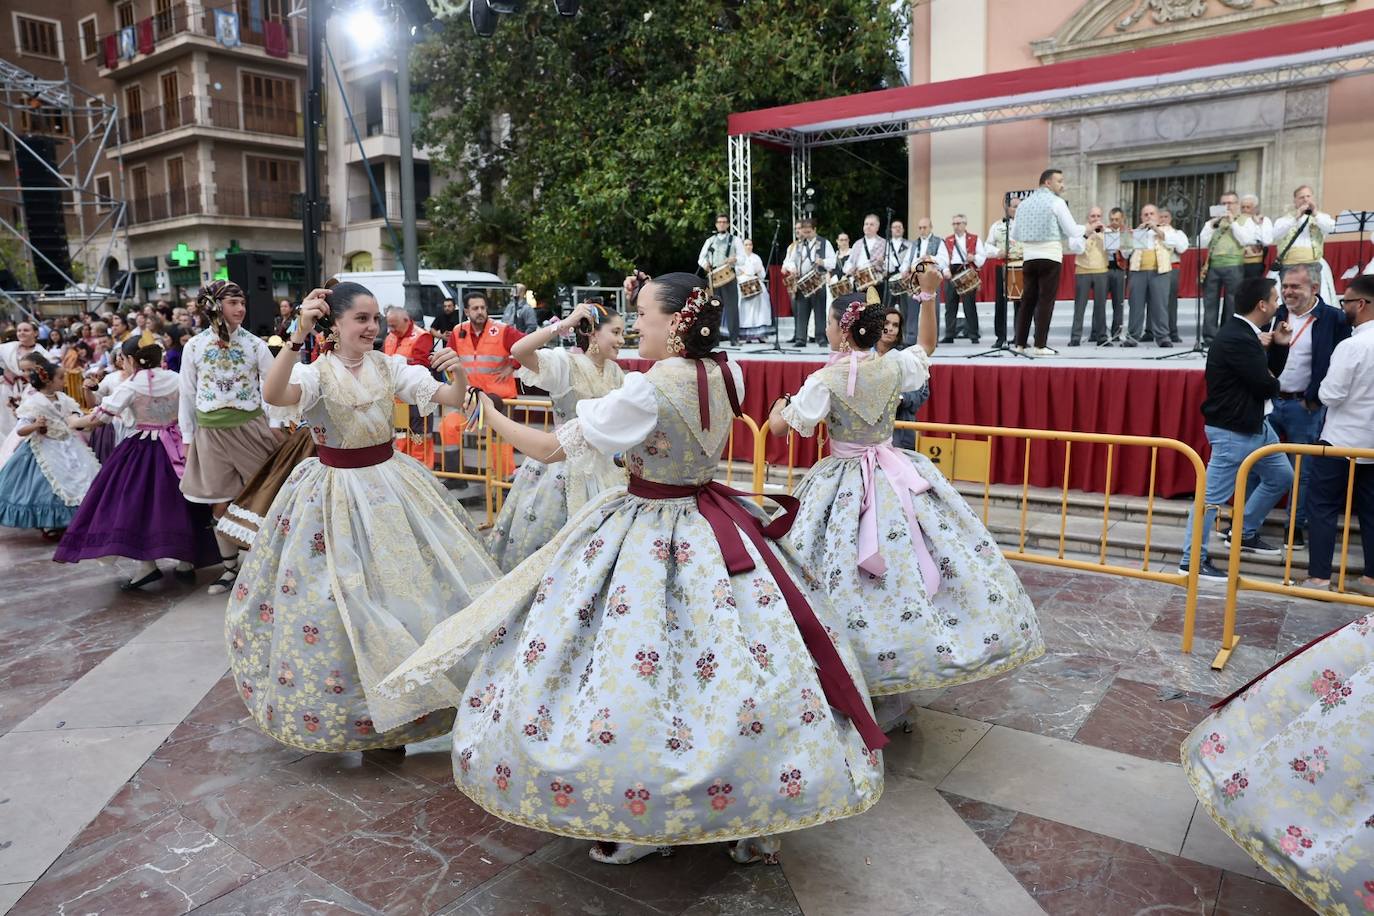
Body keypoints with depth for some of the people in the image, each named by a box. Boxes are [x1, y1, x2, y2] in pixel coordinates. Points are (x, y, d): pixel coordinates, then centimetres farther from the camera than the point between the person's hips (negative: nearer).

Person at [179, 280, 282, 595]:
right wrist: (187, 437, 7)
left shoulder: (255, 344, -1)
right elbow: (188, 394, 7)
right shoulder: (194, 346, 3)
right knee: (220, 504, 8)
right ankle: (230, 566, 22)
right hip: (211, 430, 1)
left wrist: (275, 427, -3)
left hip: (250, 426, -1)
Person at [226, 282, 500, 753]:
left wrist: (458, 374, -25)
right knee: (336, 596, 1)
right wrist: (298, 335, -43)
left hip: (391, 484, 4)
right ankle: (337, 707, 23)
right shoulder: (316, 372, -11)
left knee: (409, 584, 9)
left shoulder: (389, 366, 0)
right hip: (336, 491, -4)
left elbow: (452, 399, -4)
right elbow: (273, 395, -33)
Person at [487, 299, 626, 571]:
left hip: (601, 468, 6)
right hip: (564, 466, -6)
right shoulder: (565, 362, -15)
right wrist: (565, 323, -30)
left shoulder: (614, 371, 6)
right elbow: (518, 350, -31)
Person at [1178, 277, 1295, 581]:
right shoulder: (1236, 339, -24)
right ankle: (1192, 560, 4)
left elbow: (1270, 373, 14)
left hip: (1255, 425, 11)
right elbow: (1266, 385, -22)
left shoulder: (1247, 334, 9)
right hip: (1232, 431, -11)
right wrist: (1271, 382, 1)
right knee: (1213, 496, -4)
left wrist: (1280, 346, 0)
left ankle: (1244, 533, 36)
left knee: (1281, 477, 24)